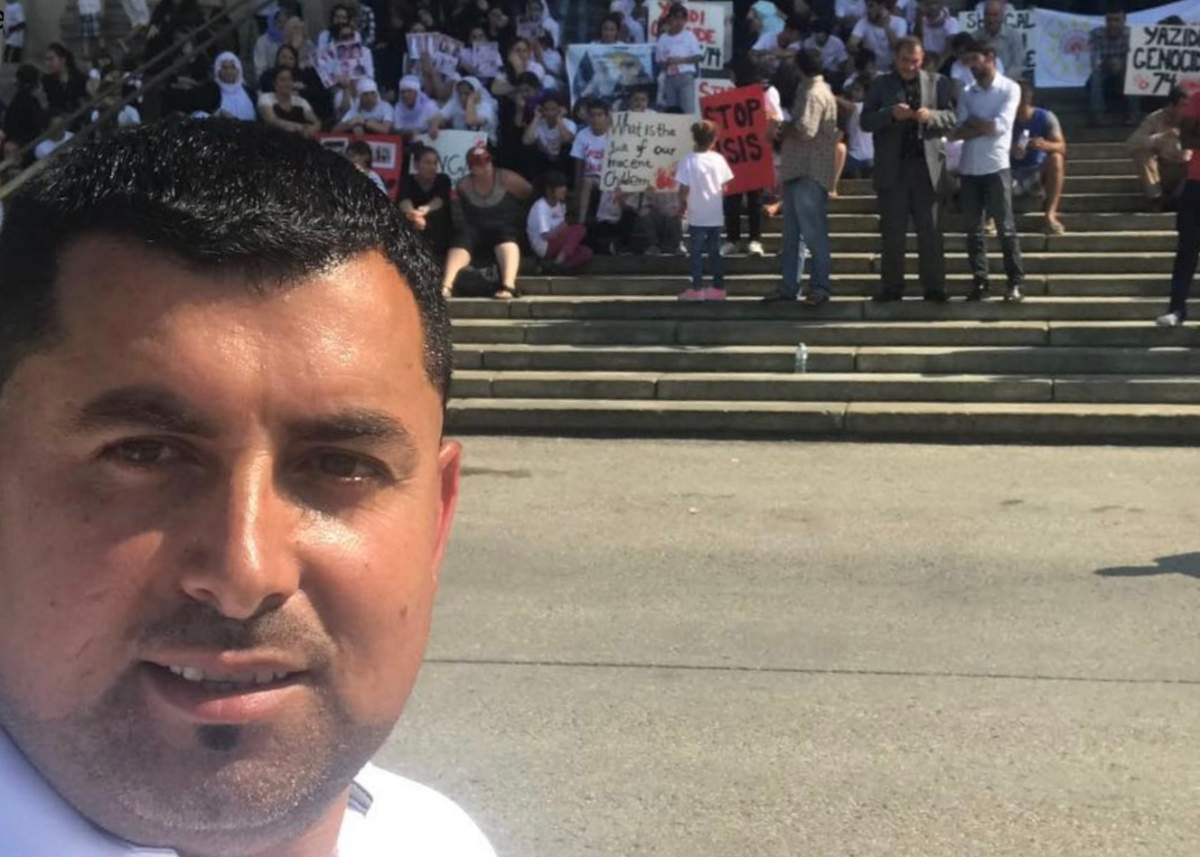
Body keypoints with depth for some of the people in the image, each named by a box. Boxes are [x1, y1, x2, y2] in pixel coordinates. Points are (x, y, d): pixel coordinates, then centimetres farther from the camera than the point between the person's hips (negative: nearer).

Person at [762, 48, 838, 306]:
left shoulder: (815, 94, -13)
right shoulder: (809, 91, 19)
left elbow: (806, 130, -24)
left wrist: (783, 129, -8)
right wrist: (786, 129, 2)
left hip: (810, 174, -10)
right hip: (797, 171, 10)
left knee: (814, 233, -6)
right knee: (791, 234, 11)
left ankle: (821, 286, -1)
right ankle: (789, 286, 16)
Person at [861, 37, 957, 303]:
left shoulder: (937, 83, 8)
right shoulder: (881, 84, 8)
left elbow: (953, 118, 3)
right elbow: (866, 121, 0)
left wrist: (931, 116, -16)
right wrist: (890, 114, -17)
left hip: (927, 166, 0)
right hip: (892, 168, 0)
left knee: (930, 231, 2)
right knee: (892, 232, 3)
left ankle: (934, 287, 5)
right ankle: (891, 287, 8)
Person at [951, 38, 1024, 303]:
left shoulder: (1010, 88, -1)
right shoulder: (967, 93, 11)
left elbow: (1001, 126, -12)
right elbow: (959, 131, 1)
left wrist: (973, 123, -3)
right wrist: (987, 126, -11)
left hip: (996, 167, -4)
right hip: (969, 169, 4)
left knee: (1006, 228, -3)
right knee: (973, 229, 6)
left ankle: (1016, 283, 0)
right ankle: (979, 281, 11)